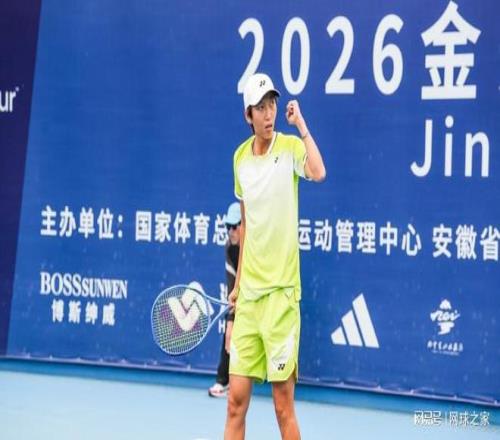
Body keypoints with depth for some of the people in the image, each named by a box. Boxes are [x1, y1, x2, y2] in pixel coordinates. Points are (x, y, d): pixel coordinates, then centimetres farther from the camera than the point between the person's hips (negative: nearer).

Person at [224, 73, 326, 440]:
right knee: (236, 400, 6)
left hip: (281, 291, -5)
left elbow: (318, 173, -29)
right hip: (248, 292, 5)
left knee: (284, 405, 0)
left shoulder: (290, 146, -6)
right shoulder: (240, 157, 10)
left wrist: (301, 124, -20)